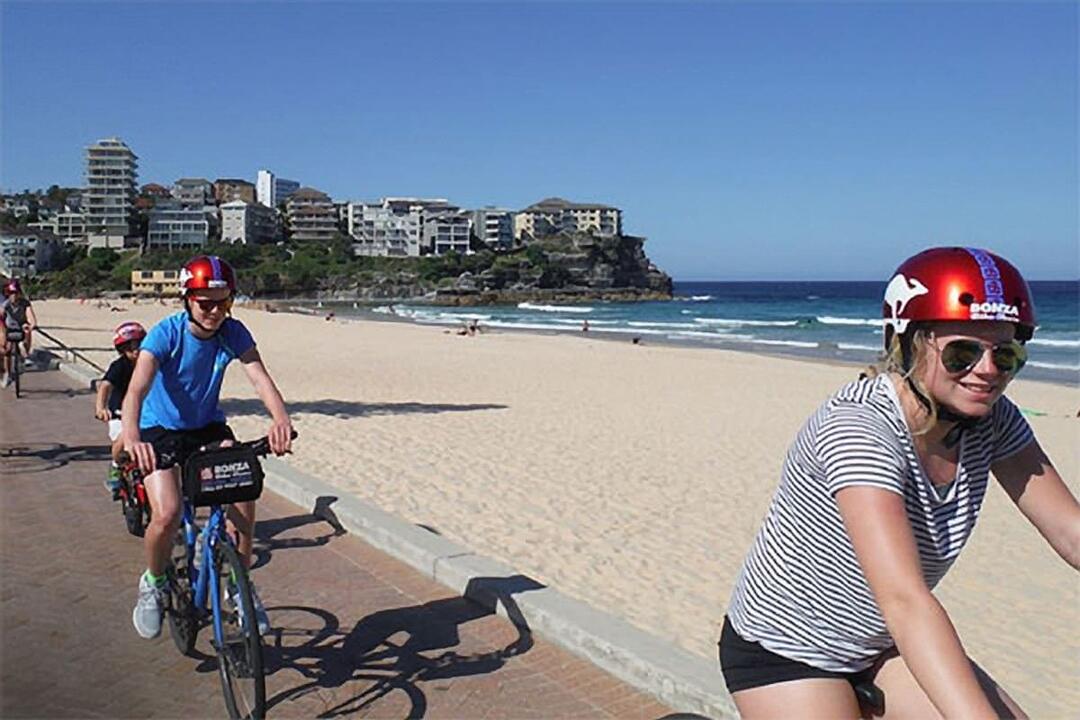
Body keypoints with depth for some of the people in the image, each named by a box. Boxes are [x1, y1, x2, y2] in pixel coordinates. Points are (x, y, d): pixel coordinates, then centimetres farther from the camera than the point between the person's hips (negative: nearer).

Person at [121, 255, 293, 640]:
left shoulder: (234, 332, -14)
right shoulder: (166, 334, -24)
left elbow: (260, 377, -27)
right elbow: (136, 390, -36)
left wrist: (281, 418, -48)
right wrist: (132, 438, -55)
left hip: (208, 427, 3)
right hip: (161, 430, -3)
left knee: (242, 494, -18)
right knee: (167, 513, -22)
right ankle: (154, 583, 10)